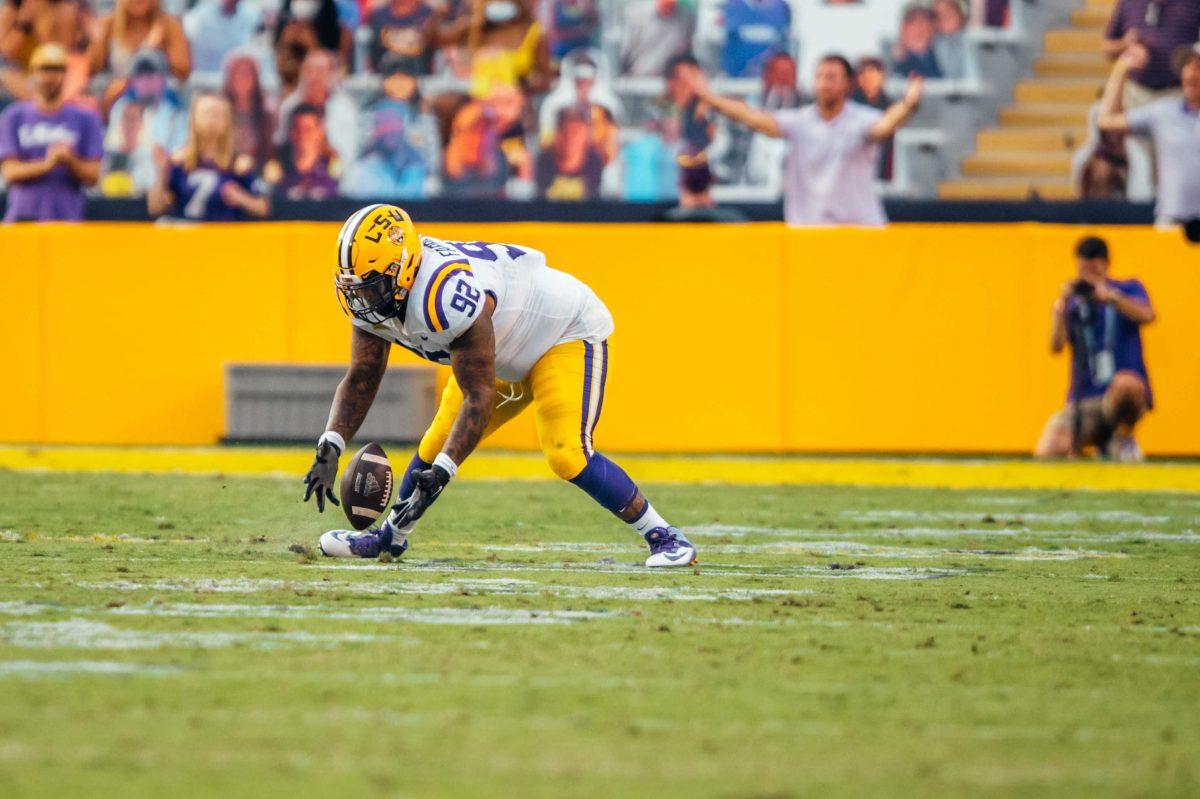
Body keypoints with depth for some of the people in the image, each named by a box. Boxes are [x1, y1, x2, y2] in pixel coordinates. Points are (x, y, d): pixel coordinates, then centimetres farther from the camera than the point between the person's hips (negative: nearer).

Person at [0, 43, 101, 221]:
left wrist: (70, 161, -16)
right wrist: (46, 164, -16)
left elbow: (93, 176, 5)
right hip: (23, 217, 0)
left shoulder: (85, 119, 9)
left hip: (67, 219, 0)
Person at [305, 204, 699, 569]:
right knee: (437, 444, 7)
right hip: (506, 353, 9)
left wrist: (441, 472, -38)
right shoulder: (374, 295, -15)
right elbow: (361, 378, -8)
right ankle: (390, 537, 28)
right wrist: (329, 448, -23)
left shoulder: (446, 295, -40)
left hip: (568, 333, -9)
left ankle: (663, 536, -11)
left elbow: (479, 395, -35)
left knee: (567, 454, -23)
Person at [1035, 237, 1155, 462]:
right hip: (1083, 402, 3)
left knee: (1125, 383, -41)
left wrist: (1110, 297, -25)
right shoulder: (1072, 304, 11)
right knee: (1046, 452, -20)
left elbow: (1146, 315, -16)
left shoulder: (1129, 290, 6)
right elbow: (1056, 346, -5)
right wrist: (1060, 308, -18)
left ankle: (1124, 437, -8)